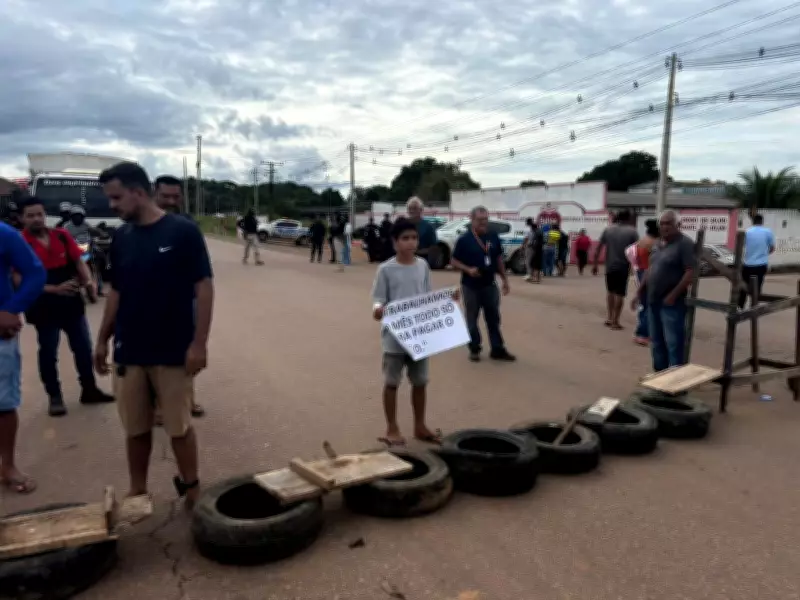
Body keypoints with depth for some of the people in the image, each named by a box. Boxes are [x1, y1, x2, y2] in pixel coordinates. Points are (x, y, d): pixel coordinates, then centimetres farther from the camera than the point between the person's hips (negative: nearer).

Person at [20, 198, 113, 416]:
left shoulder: (62, 236, 2)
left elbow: (78, 261, 8)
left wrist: (88, 280, -12)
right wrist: (56, 289, -26)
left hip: (73, 303, 4)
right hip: (44, 309, -4)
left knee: (84, 348, 11)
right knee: (48, 354, 7)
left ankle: (89, 390, 25)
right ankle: (55, 397, 21)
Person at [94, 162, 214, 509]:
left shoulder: (183, 232, -10)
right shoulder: (121, 238, 6)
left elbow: (204, 289, -11)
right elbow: (116, 292, 14)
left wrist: (199, 343, -14)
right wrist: (103, 340, 13)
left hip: (173, 351, -5)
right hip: (128, 352, 5)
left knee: (179, 426, 6)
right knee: (135, 428, 14)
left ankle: (191, 488, 25)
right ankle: (137, 491, 30)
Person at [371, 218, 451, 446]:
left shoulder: (423, 265, 4)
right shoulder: (386, 270, -9)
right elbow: (379, 300, -9)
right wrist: (378, 310, -30)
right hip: (395, 336, -4)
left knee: (420, 382, 14)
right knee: (392, 382, 7)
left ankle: (420, 426, 30)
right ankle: (392, 428, 22)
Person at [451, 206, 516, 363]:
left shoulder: (494, 237, 3)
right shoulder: (464, 240, -9)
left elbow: (499, 260, 11)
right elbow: (454, 262, -6)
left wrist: (505, 280, 9)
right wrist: (468, 269, -21)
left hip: (490, 285, 3)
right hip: (470, 286, -3)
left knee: (493, 318, 9)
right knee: (472, 319, 8)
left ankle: (498, 350, 17)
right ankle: (474, 349, 20)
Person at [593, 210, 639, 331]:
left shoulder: (608, 229, 5)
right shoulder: (632, 231, -2)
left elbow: (598, 248, 3)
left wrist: (595, 264, 8)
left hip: (610, 266, 3)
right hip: (623, 267, -3)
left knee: (610, 291, 20)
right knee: (620, 294, 4)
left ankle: (609, 318, 19)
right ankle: (615, 321, 6)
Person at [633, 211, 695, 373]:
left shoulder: (684, 244, -11)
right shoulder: (657, 245, 14)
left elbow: (691, 272, -18)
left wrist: (673, 295, -20)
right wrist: (639, 294, 17)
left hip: (671, 303, -8)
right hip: (653, 301, 8)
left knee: (674, 344, -5)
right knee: (656, 342, 15)